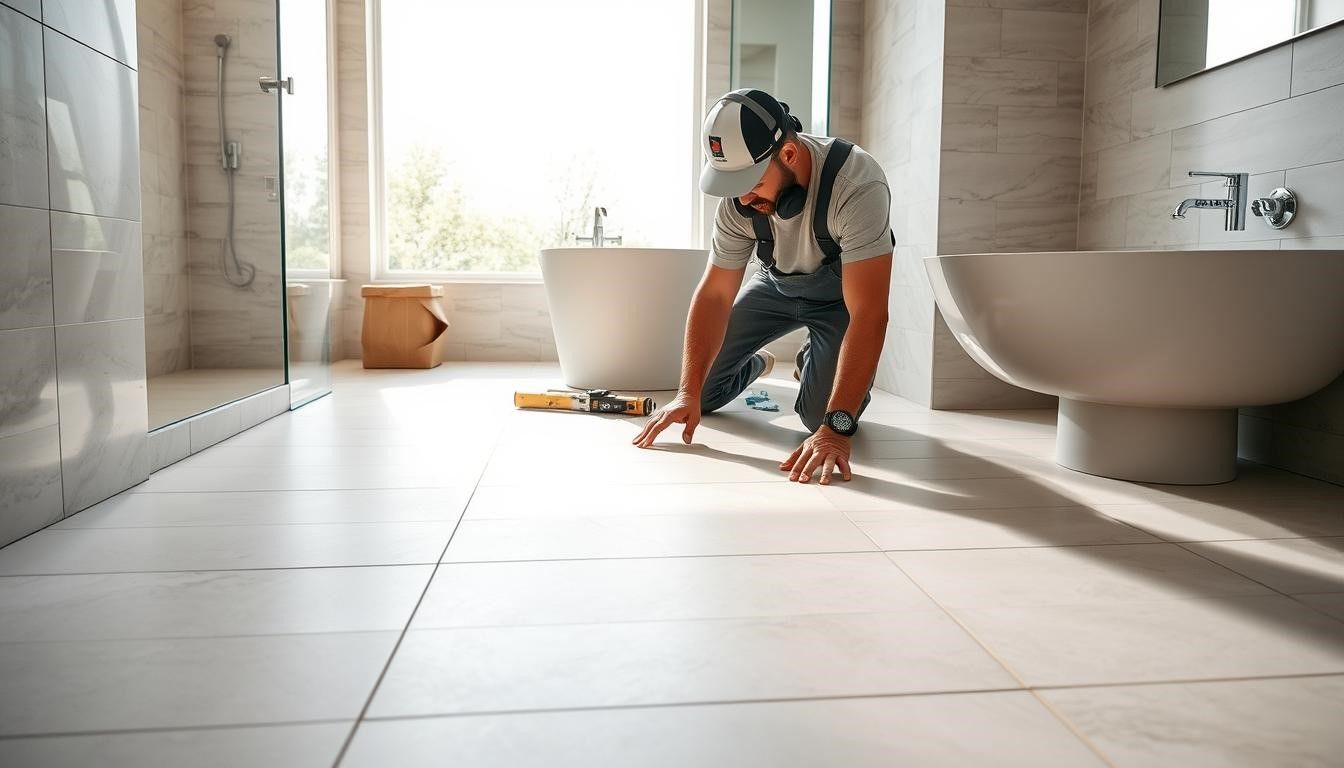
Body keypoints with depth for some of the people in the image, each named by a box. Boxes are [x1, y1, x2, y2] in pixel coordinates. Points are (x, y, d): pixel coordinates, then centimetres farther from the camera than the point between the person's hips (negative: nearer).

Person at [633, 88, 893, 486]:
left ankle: (812, 364, 14)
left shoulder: (857, 184, -39)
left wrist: (836, 427, -48)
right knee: (701, 393, -1)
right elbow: (715, 294, -16)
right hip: (775, 283, 4)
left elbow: (868, 315, -42)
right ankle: (757, 364, 34)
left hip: (842, 292, -3)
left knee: (821, 414, -22)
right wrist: (688, 394, -24)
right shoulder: (738, 199, -23)